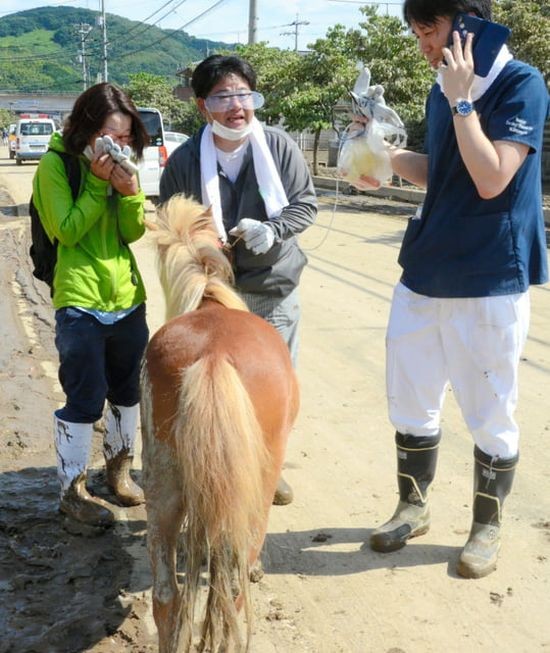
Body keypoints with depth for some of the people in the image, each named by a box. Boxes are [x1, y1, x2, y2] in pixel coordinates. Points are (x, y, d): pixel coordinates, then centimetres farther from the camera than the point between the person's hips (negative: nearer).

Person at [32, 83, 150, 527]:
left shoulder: (121, 163, 8)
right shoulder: (56, 164, -8)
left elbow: (134, 232, 2)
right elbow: (67, 231, -14)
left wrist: (130, 190, -16)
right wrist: (97, 183, -19)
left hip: (128, 297, 6)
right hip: (80, 302, -6)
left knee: (127, 391, 16)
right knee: (85, 399, -3)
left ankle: (120, 470, 35)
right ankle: (73, 490, 13)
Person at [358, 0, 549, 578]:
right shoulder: (442, 89, 10)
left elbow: (491, 180, -21)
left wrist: (461, 99, -19)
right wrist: (390, 154, 7)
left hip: (489, 281, -7)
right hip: (425, 272, 7)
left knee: (489, 415, 6)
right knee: (410, 403, 14)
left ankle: (487, 526, 26)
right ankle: (412, 507, 33)